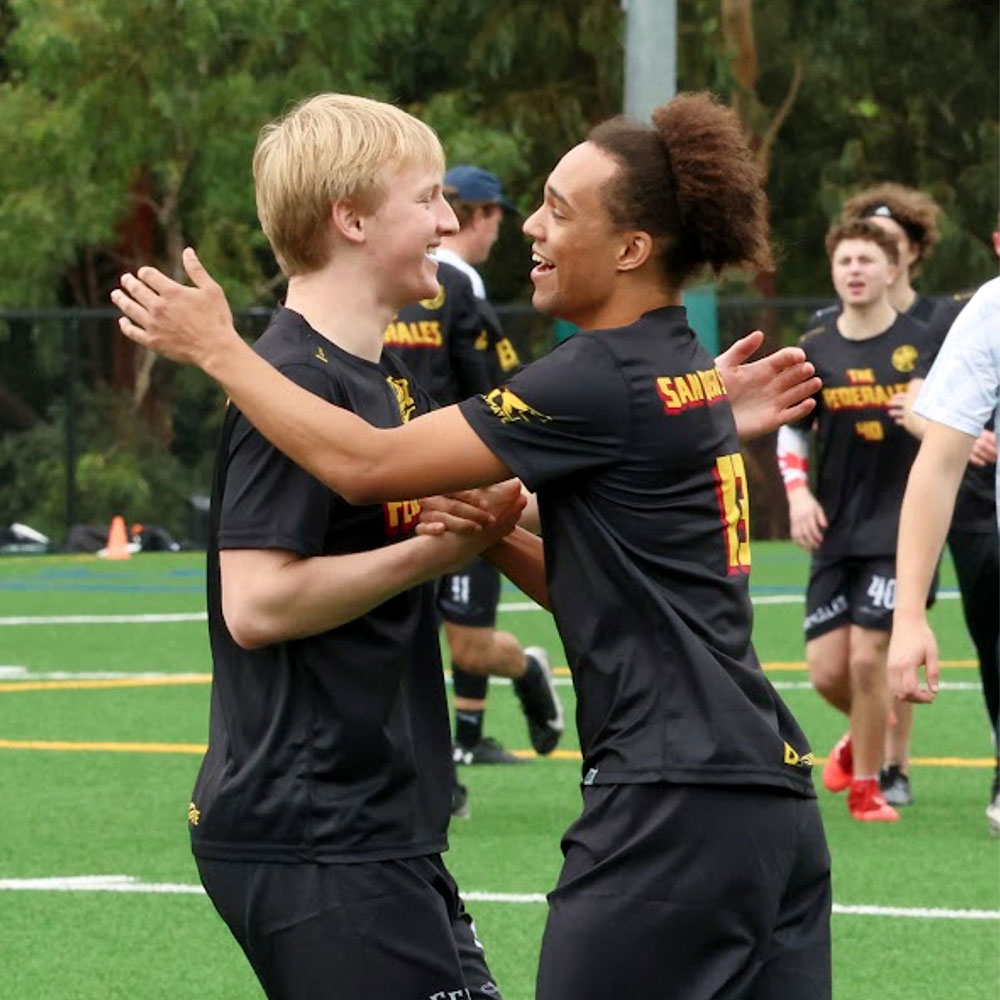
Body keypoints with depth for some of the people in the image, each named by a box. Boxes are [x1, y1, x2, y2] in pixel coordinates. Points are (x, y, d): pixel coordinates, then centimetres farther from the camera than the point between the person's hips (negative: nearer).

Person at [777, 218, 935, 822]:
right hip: (835, 530, 3)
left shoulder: (923, 343, -4)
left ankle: (866, 787, 8)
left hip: (901, 523, -3)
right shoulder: (815, 353, 5)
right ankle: (866, 733, 35)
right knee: (827, 670, 0)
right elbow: (791, 432, 16)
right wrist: (798, 494, 0)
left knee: (867, 656, -11)